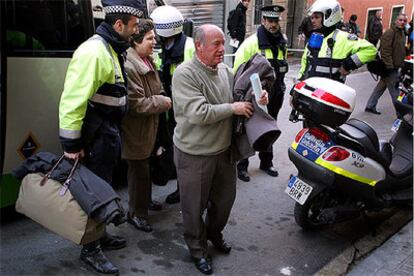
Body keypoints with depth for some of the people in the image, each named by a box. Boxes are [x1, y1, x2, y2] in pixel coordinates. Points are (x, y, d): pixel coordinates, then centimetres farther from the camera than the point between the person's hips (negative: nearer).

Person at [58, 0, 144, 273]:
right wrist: (71, 143, -23)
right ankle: (90, 249, 20)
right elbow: (73, 99, -26)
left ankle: (99, 235, 39)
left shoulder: (112, 50, 11)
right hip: (96, 137, -10)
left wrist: (114, 133, 17)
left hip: (109, 133, 10)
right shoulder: (93, 52, -22)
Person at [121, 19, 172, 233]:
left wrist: (162, 100, 8)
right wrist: (162, 102, -16)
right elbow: (136, 103, -26)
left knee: (143, 167, 22)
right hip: (135, 130, -9)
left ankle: (145, 201, 40)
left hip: (147, 127, 9)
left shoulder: (147, 61, 8)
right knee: (139, 170, 3)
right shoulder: (129, 66, -24)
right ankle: (136, 213, 19)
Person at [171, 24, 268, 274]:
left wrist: (256, 99, -5)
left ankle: (214, 233, 49)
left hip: (224, 150, 7)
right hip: (195, 155, -6)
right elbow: (198, 113, -28)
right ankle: (198, 249, 34)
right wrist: (233, 108, -21)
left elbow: (239, 97, 16)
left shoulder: (225, 70, 3)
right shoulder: (185, 73, -19)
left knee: (225, 198, 22)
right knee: (195, 206, 11)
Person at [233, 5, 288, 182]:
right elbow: (239, 70, -14)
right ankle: (242, 165, 20)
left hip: (274, 98, 6)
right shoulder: (252, 43, -16)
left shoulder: (282, 42, 5)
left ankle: (266, 163, 34)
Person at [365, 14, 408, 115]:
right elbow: (385, 50, -22)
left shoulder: (402, 33, 16)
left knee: (381, 87, 15)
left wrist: (402, 64, 21)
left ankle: (370, 106, 23)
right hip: (390, 68, -10)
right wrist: (389, 66, -26)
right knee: (395, 92, -4)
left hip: (395, 67, 10)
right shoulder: (390, 32, -15)